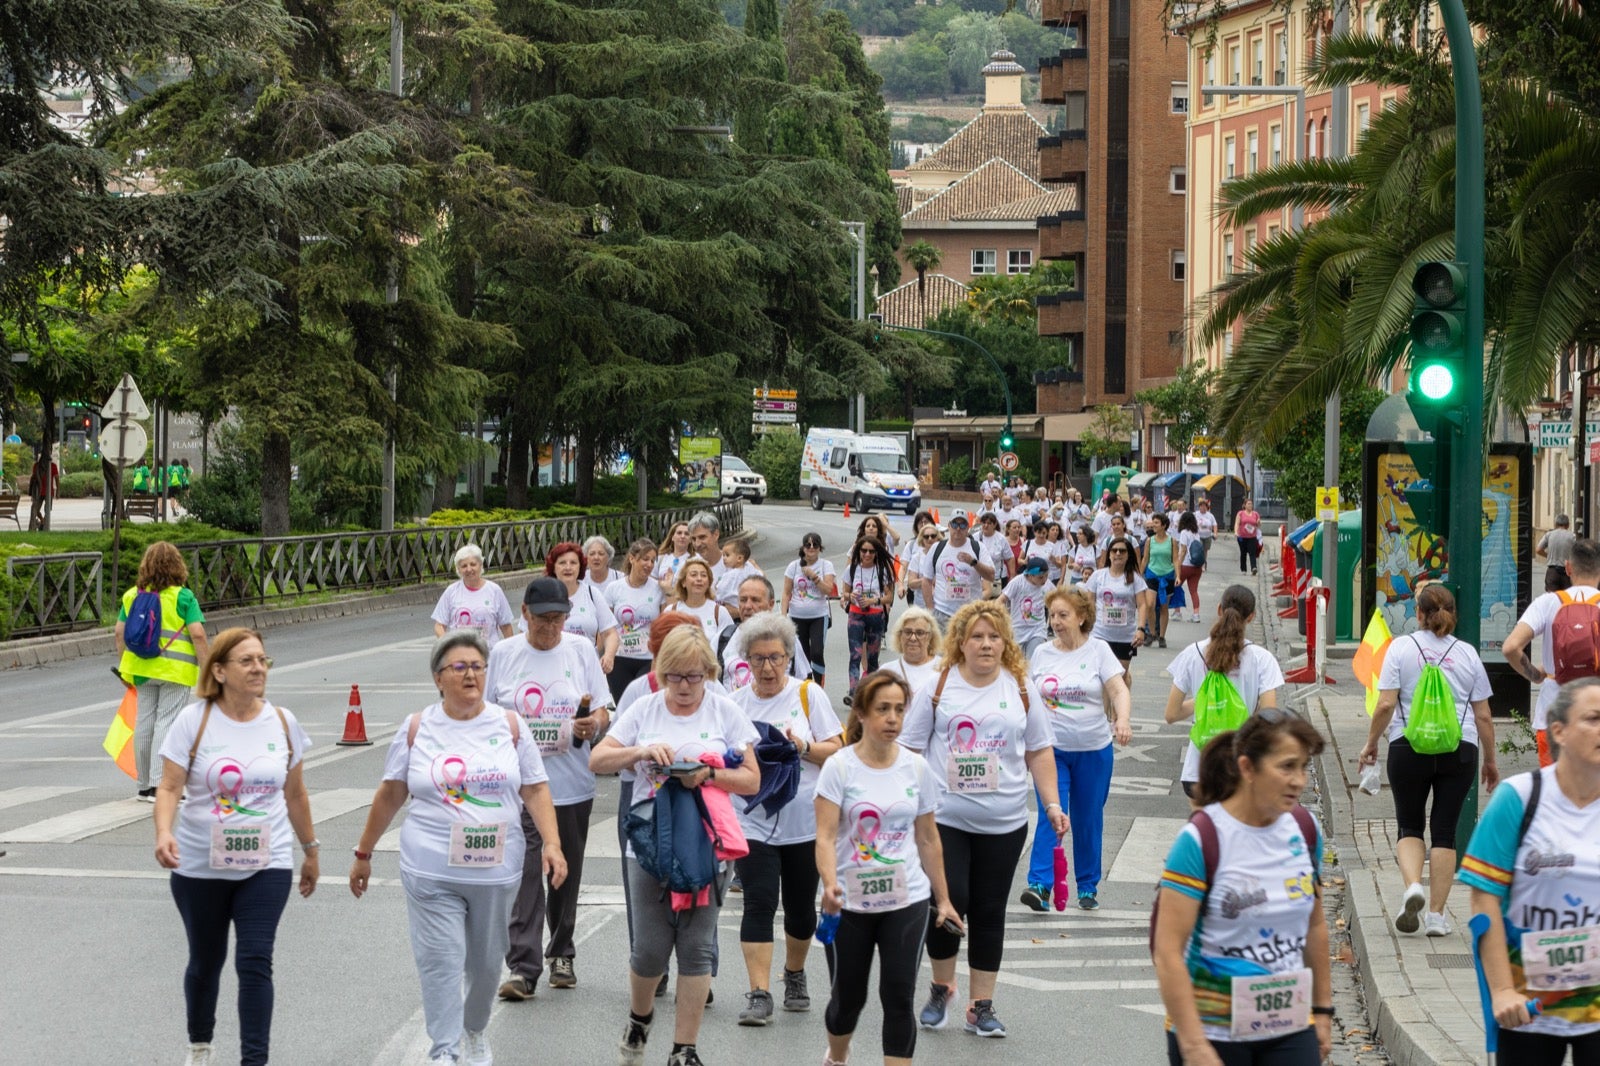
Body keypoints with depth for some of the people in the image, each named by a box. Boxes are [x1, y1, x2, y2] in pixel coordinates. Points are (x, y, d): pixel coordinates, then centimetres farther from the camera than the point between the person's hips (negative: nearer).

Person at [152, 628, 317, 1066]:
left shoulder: (283, 722, 1)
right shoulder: (194, 720, -8)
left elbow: (295, 795, 10)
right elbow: (170, 788, -12)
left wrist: (310, 851, 16)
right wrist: (163, 833, -30)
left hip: (266, 866, 1)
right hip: (200, 867, 0)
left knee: (255, 961, -11)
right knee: (206, 960, 15)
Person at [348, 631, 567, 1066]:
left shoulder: (510, 725, 4)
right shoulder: (417, 729, 2)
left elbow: (535, 789, 4)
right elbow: (390, 795, 8)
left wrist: (552, 843, -9)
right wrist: (363, 854, 11)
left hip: (496, 871, 2)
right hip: (432, 873, -2)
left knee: (486, 961, 14)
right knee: (441, 961, -9)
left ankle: (475, 1031, 38)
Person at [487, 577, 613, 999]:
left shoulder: (581, 649, 5)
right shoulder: (502, 654, 4)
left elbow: (603, 710, 3)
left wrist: (594, 722, -17)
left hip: (571, 785, 2)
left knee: (566, 873, 13)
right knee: (524, 874, -11)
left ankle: (561, 955, 29)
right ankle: (523, 967, -12)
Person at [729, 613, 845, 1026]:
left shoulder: (808, 694, 1)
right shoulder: (736, 702, 6)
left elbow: (836, 751, -1)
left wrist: (803, 747, -18)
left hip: (805, 821, 0)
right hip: (754, 821, 0)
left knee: (801, 906, 10)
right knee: (759, 905, -10)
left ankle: (795, 975, 35)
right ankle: (759, 995, -11)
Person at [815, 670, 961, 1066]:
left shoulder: (917, 768, 2)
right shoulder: (839, 767, -7)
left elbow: (928, 839, 11)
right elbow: (826, 836, -13)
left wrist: (943, 899, 13)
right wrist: (830, 884, -30)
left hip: (907, 901, 2)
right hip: (850, 903, -1)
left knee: (899, 998, -6)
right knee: (848, 998, 12)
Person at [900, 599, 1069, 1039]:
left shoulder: (1022, 689, 6)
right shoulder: (938, 686, -1)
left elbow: (1039, 752, 11)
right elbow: (910, 749, 2)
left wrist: (1052, 805, 4)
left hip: (1003, 822, 2)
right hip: (944, 817, -2)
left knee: (989, 912, 6)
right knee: (948, 902, -10)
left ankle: (981, 1006, 16)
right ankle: (941, 987, 15)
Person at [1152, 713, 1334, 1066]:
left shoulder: (1304, 828, 2)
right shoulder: (1202, 839, -15)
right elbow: (1167, 950, -18)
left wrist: (1323, 1009, 16)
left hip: (1290, 1031, 4)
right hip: (1213, 1033, -4)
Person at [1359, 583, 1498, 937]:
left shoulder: (1401, 647, 0)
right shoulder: (1467, 653, 7)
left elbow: (1385, 705, -6)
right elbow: (1483, 716, 8)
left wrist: (1371, 743, 7)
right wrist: (1490, 761, 18)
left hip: (1409, 746, -1)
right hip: (1459, 749, 1)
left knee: (1409, 825, 12)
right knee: (1444, 830, 6)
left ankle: (1413, 885, -14)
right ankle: (1436, 915, 5)